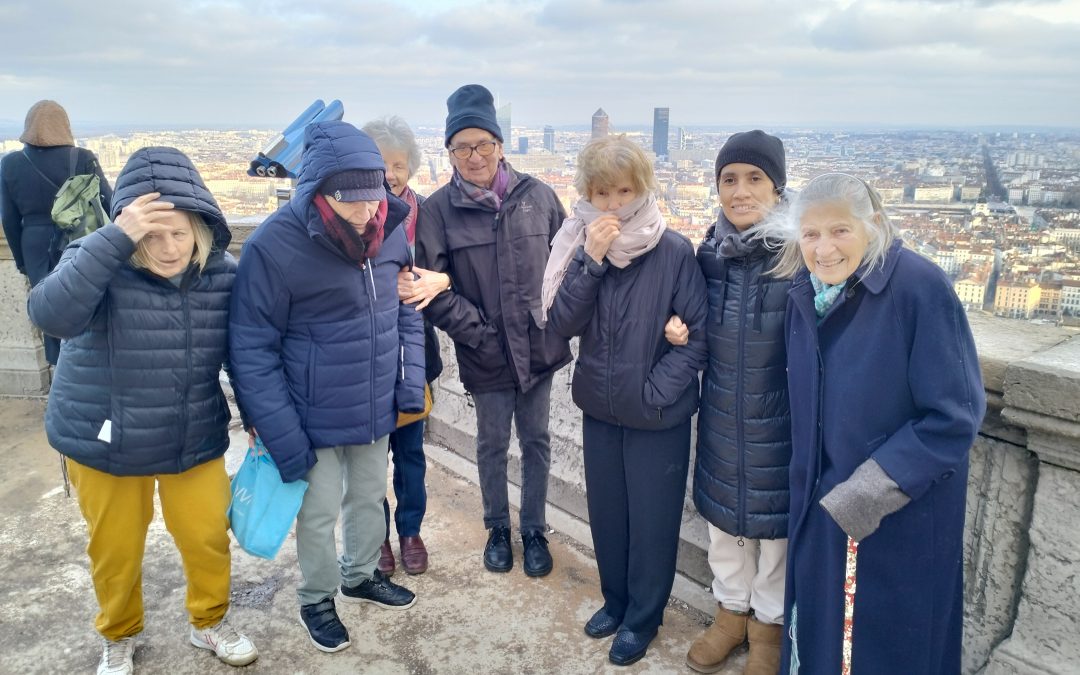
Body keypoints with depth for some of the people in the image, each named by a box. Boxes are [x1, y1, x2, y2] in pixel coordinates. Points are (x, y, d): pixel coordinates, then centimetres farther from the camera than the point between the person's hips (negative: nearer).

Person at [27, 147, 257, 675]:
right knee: (115, 549, 14)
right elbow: (51, 314, -39)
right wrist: (115, 238, -44)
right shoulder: (99, 263, -19)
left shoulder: (223, 273, -10)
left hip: (195, 440, 2)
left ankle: (210, 622, 40)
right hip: (103, 443, -2)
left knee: (208, 537, 12)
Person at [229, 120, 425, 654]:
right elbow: (252, 349, -17)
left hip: (377, 407, 5)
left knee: (370, 496, 23)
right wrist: (282, 435, -19)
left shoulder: (391, 229, -7)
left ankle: (361, 576, 49)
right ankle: (316, 600, 40)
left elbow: (406, 310, 7)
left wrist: (411, 383, -1)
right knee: (320, 513, 13)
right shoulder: (274, 246, -22)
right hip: (316, 416, -5)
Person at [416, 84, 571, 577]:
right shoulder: (438, 210, -8)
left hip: (539, 346, 1)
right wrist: (480, 334, -13)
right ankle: (498, 528, 38)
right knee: (492, 443, 15)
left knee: (536, 440, 14)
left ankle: (534, 531, 34)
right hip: (486, 353, -1)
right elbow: (432, 288, -10)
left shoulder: (537, 195, -4)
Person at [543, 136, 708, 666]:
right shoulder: (580, 247, -4)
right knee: (606, 513, 19)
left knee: (652, 519, 12)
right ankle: (616, 600, 42)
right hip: (599, 407, 4)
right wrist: (590, 261, -23)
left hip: (657, 416, -4)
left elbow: (699, 334, -12)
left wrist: (656, 390, -16)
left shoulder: (674, 251, -16)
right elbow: (561, 324, -12)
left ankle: (643, 616, 34)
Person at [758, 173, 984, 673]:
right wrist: (812, 488, 7)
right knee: (819, 633, 20)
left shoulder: (921, 287, -21)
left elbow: (954, 414, -19)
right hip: (819, 505, 5)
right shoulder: (804, 292, -2)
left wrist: (870, 492, -20)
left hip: (903, 514, -5)